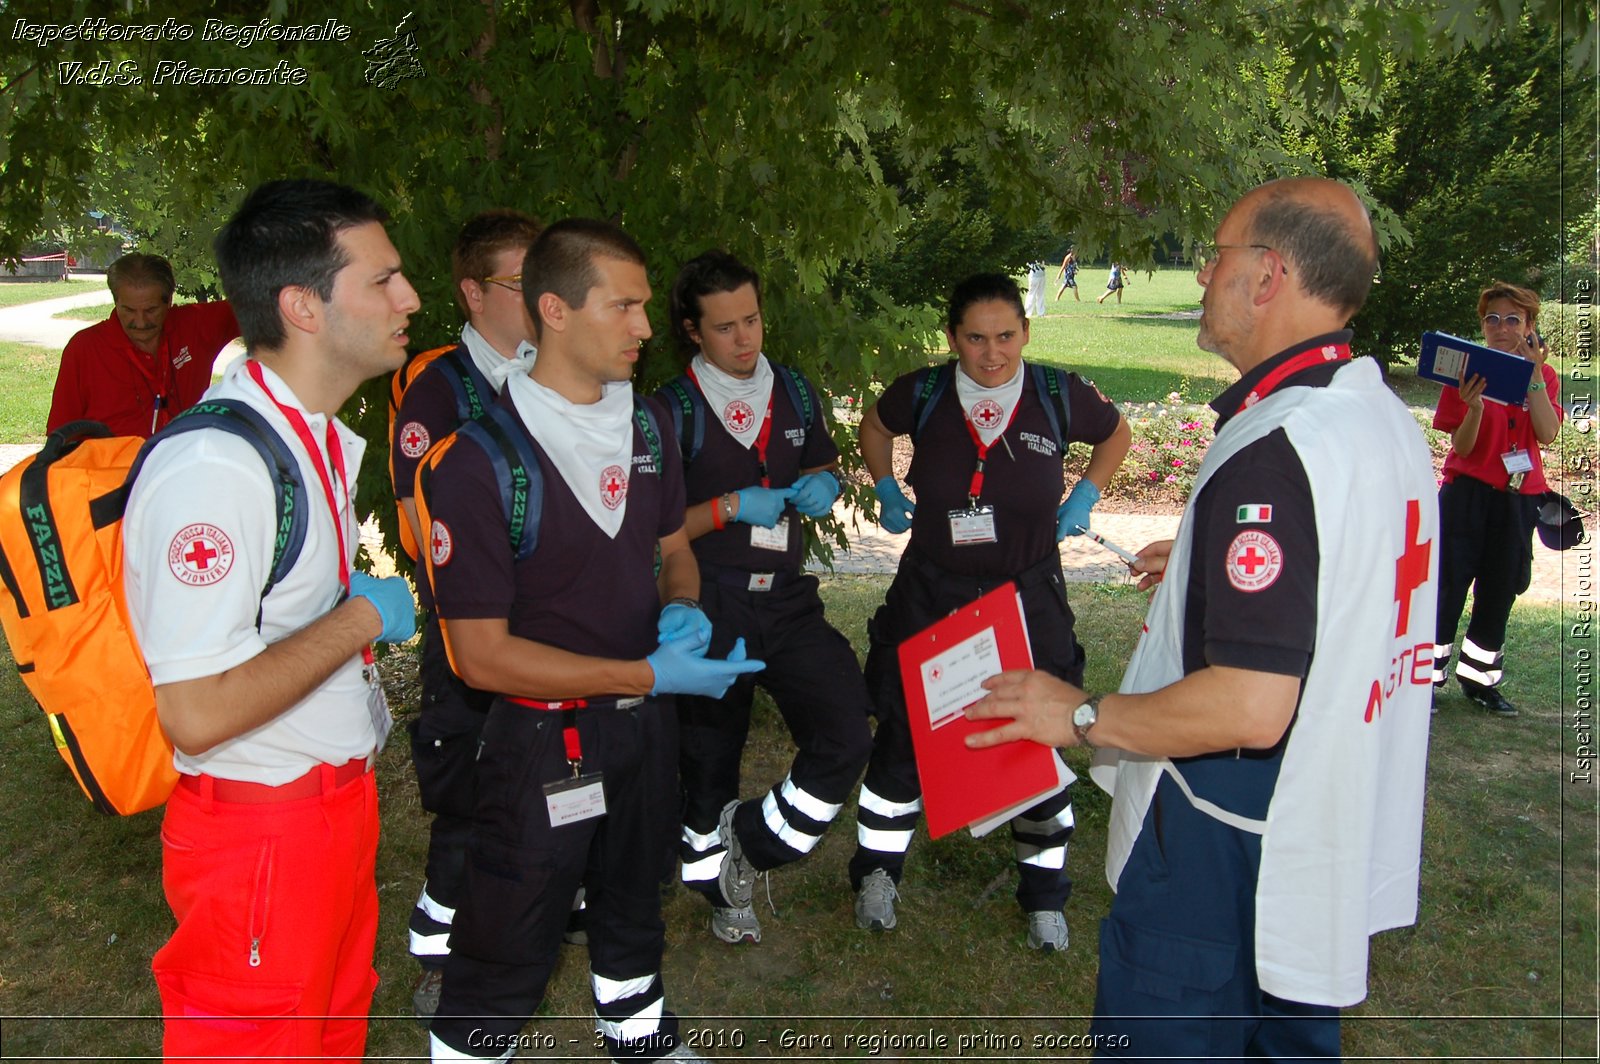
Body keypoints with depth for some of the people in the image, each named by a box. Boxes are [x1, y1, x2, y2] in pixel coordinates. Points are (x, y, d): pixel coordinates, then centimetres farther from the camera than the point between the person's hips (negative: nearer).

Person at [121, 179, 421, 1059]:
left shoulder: (326, 440, 8)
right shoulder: (215, 465, -25)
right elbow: (197, 712, -28)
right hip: (262, 831, -9)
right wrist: (364, 615, -20)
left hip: (340, 803, 9)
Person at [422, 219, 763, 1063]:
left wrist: (682, 607, -9)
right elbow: (480, 653, -22)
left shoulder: (648, 424, 1)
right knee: (505, 959, 8)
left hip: (644, 721, 7)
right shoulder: (478, 455, -22)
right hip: (542, 737, -7)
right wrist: (647, 675, -25)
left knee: (634, 905, 29)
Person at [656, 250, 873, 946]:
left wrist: (823, 486, 0)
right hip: (707, 609, -3)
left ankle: (751, 845, 14)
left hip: (788, 599, 4)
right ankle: (723, 890, 37)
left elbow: (825, 466, 23)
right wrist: (730, 508, -17)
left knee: (847, 737, -10)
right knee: (708, 763, 12)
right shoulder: (672, 410, -7)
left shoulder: (795, 393, 7)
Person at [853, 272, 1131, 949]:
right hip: (930, 593, 0)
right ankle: (878, 871, 30)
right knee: (902, 738, 7)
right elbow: (874, 427, 14)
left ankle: (1044, 892, 31)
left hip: (1027, 596, 0)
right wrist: (887, 493, 4)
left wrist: (1084, 498, 1)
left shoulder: (1059, 397, -11)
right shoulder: (921, 395, -10)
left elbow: (1116, 435, 10)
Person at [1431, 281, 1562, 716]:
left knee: (1500, 591, 10)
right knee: (1449, 586, -5)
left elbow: (1547, 433, -12)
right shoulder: (1469, 372, -4)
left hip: (1518, 498, 4)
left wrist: (1534, 374, -16)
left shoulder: (1543, 376, 6)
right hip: (1468, 492, -4)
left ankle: (1480, 678, 22)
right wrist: (1474, 408, -28)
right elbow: (1462, 448, -9)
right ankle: (1426, 678, 2)